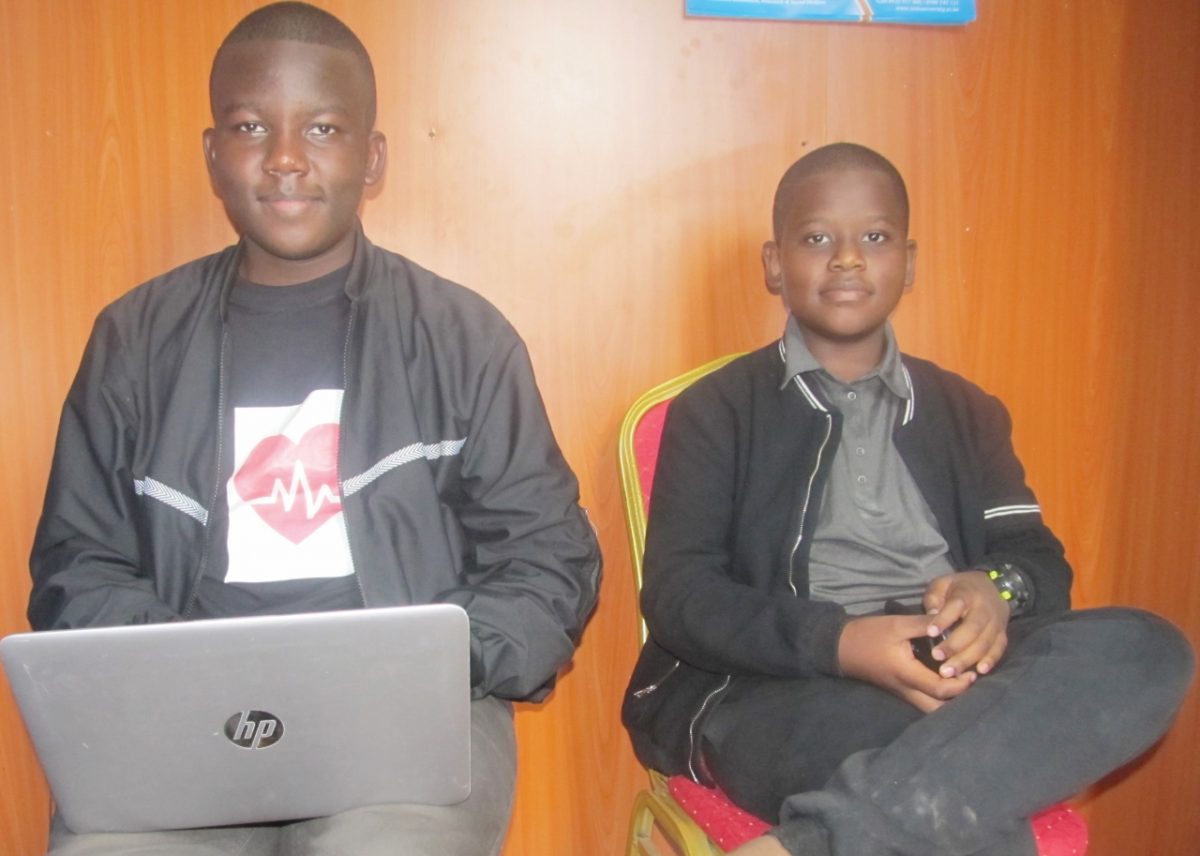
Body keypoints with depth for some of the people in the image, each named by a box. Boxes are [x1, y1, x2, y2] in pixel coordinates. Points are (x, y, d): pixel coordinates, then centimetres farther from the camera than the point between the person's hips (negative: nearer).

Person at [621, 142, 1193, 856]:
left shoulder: (965, 412, 21)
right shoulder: (716, 412, 8)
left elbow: (1041, 560, 15)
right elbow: (678, 595, -1)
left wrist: (997, 591, -11)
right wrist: (838, 642, -18)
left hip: (951, 674, 7)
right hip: (779, 691, -6)